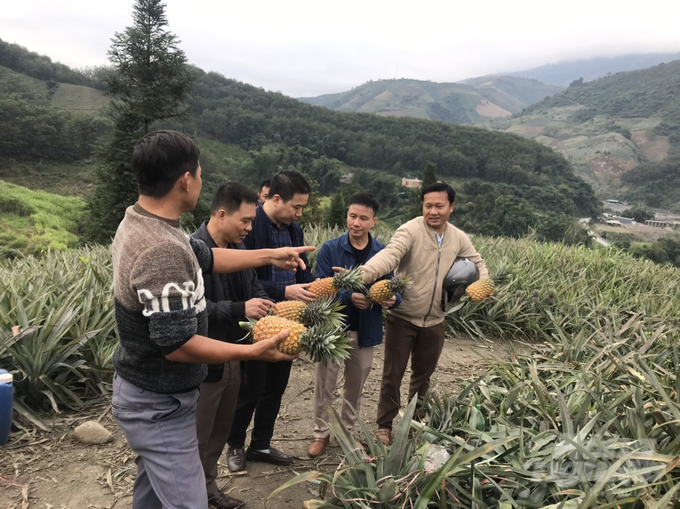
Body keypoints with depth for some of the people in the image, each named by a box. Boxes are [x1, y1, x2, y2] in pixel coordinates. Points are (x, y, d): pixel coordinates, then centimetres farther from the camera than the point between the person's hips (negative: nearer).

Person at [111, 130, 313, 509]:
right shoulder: (163, 251, -32)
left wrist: (271, 256, 14)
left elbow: (206, 258, 11)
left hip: (145, 394, 10)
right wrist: (254, 352, -21)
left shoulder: (137, 221, 0)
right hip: (160, 407, -10)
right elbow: (176, 345, -30)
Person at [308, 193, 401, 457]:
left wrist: (393, 299, -23)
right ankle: (321, 432, 28)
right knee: (325, 384, 8)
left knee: (356, 385, 17)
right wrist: (349, 297, -29)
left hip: (365, 331, 2)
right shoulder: (330, 249, -9)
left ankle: (348, 430, 37)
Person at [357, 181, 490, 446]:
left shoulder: (459, 238, 2)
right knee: (393, 375, 6)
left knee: (423, 375, 20)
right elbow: (389, 255, -35)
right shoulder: (410, 230, -17)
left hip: (434, 321, 5)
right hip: (402, 318, -5)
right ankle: (384, 426, 25)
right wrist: (361, 274, -55)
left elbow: (477, 262, 20)